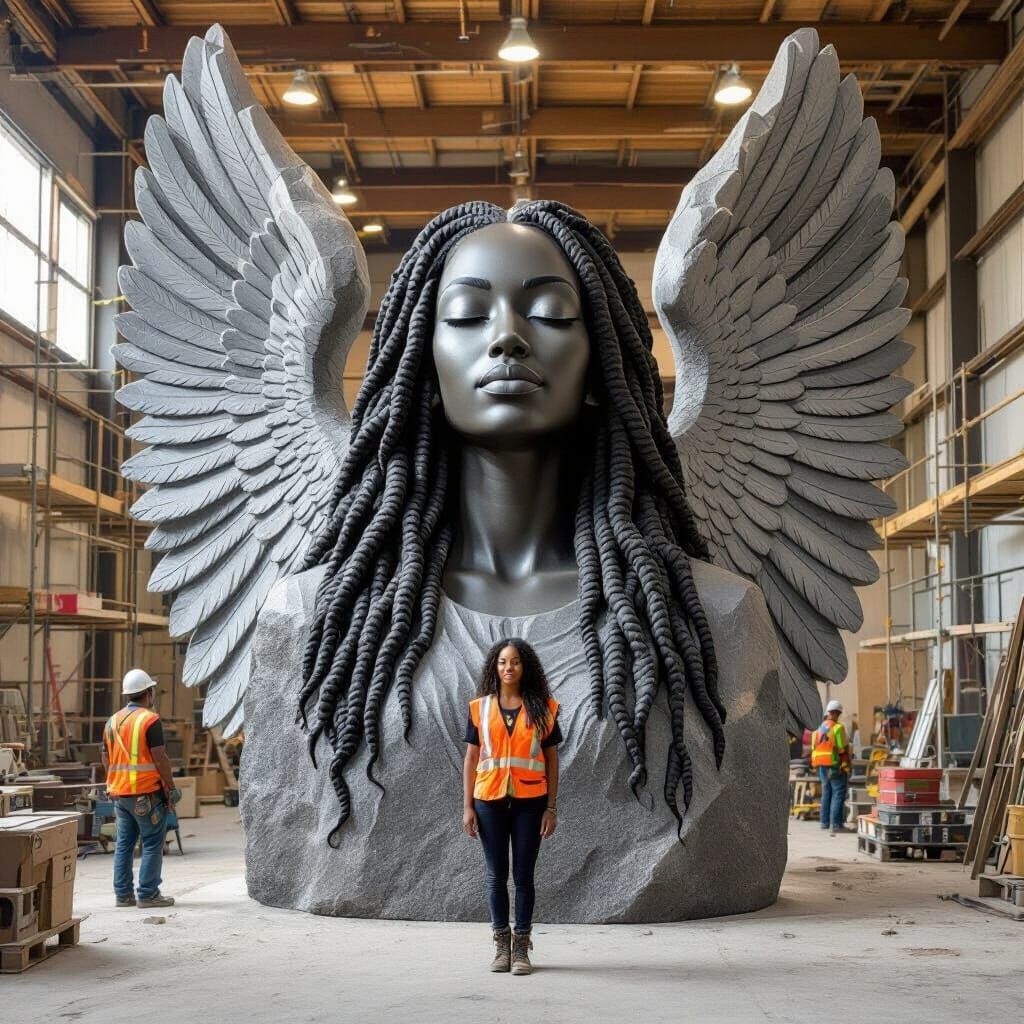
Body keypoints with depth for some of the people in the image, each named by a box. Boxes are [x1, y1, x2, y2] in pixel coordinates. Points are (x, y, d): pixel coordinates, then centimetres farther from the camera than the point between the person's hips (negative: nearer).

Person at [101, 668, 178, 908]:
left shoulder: (113, 721, 12)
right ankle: (148, 894, -1)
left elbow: (106, 759, 15)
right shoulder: (150, 720, -11)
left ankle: (123, 894, 12)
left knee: (124, 844, 11)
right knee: (152, 843, -1)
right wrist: (170, 786, -5)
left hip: (119, 792, 7)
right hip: (147, 792, -7)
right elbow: (160, 758, -14)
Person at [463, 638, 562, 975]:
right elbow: (471, 759, 7)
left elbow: (551, 759, 5)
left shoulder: (543, 708, 3)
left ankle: (521, 947, 8)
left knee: (524, 874, 1)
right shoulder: (480, 707, 5)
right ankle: (501, 945, 13)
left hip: (529, 801, -1)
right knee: (496, 874, 5)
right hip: (490, 800, 1)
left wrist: (551, 807, -1)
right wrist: (467, 807, 1)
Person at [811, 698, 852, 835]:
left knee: (826, 793, 16)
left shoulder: (819, 728, 13)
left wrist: (816, 767, 21)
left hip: (822, 766, 7)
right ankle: (835, 824, -10)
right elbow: (843, 749, -13)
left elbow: (814, 748, 16)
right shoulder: (838, 727, -9)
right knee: (838, 793, -5)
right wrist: (846, 766, -6)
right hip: (835, 765, -7)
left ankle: (825, 822, 19)